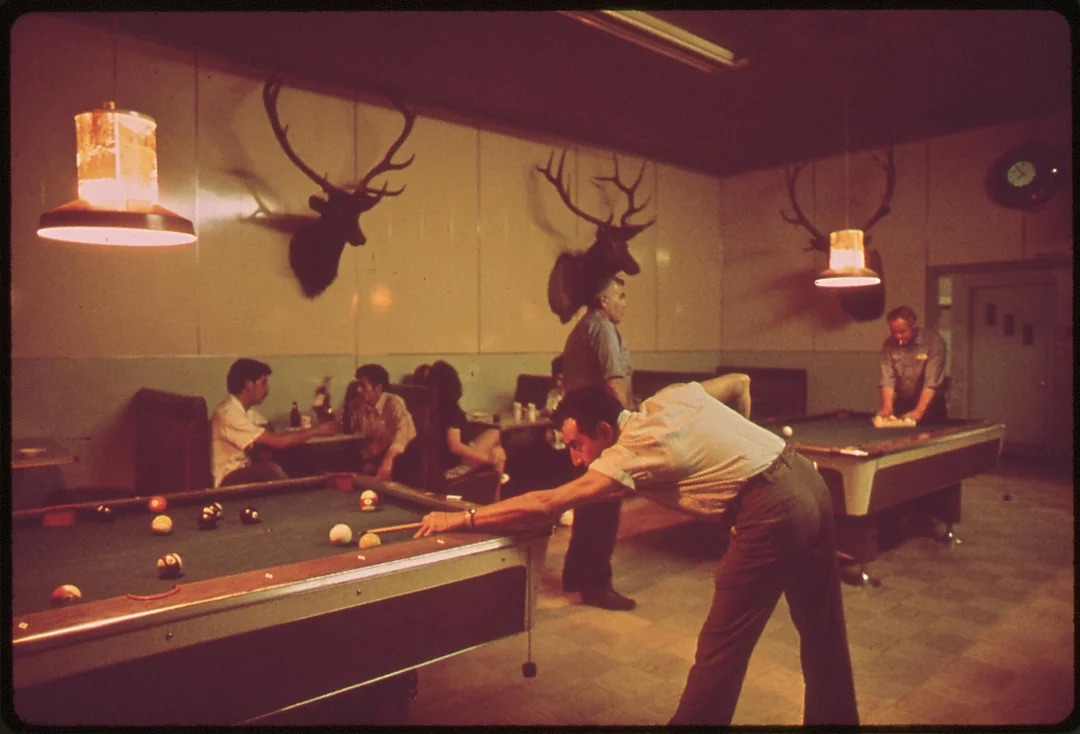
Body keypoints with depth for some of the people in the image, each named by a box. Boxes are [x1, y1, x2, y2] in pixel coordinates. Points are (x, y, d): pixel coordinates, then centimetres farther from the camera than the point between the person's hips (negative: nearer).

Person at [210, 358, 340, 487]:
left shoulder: (247, 410, 7)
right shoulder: (229, 413, -23)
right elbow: (276, 441, -26)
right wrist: (317, 430, -20)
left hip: (244, 470, 8)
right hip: (228, 479, -8)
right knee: (271, 469, -30)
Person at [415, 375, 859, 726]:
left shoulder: (630, 453, -14)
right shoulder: (671, 396, 8)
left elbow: (546, 505, -18)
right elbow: (740, 383, 21)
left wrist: (463, 518, -12)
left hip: (771, 512, -9)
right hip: (810, 483, 10)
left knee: (721, 647, 2)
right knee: (822, 628, 22)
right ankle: (835, 715, 39)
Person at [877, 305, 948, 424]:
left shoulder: (933, 341, -18)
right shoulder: (889, 345, -6)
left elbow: (932, 381, -25)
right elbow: (887, 379, -12)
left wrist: (918, 411, -35)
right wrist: (887, 407, -28)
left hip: (930, 404, -3)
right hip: (902, 403, 3)